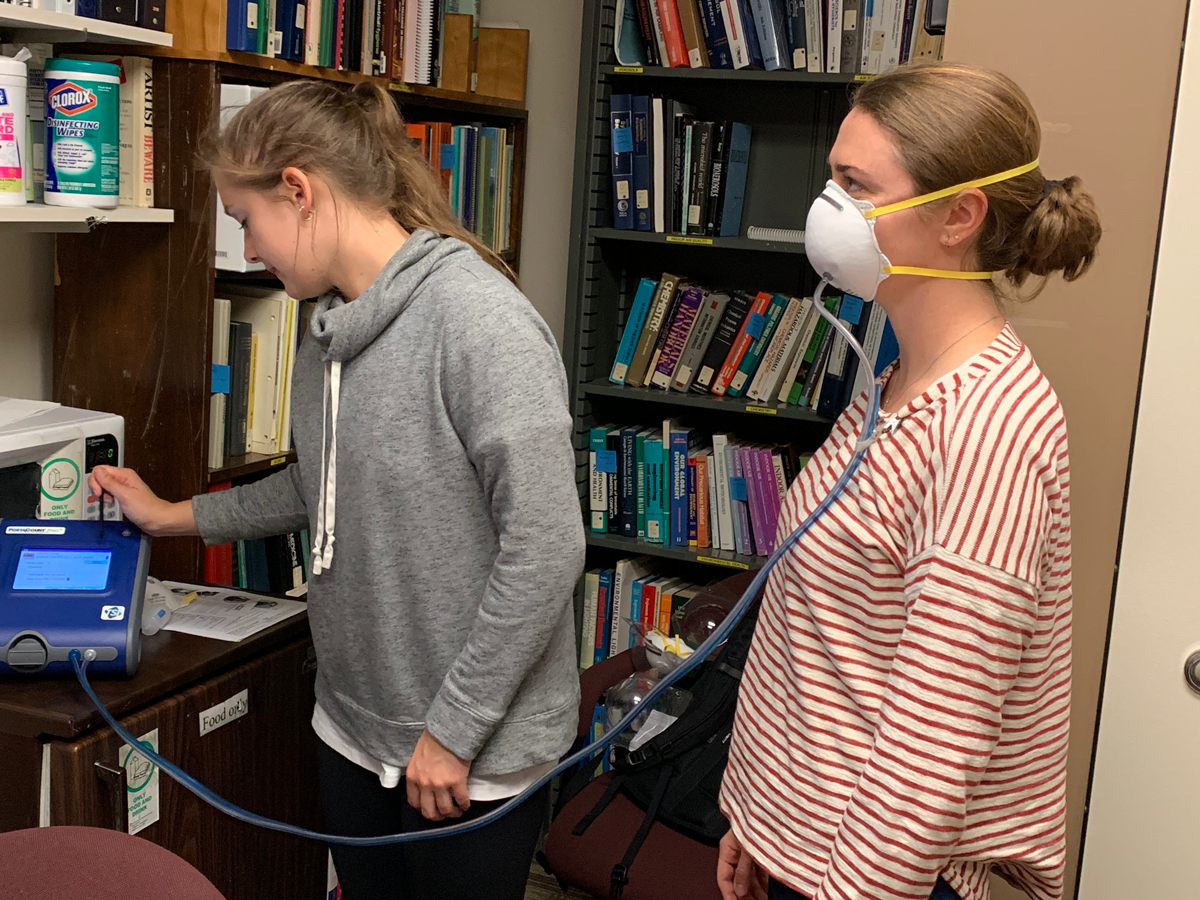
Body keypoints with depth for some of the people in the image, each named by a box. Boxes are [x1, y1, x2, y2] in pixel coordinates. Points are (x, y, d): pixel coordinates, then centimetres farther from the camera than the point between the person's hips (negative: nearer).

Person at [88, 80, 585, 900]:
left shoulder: (480, 321, -22)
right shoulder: (331, 330, 5)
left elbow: (546, 547, -24)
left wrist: (454, 729, -18)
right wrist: (174, 517, 23)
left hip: (474, 753, -7)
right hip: (354, 727, 8)